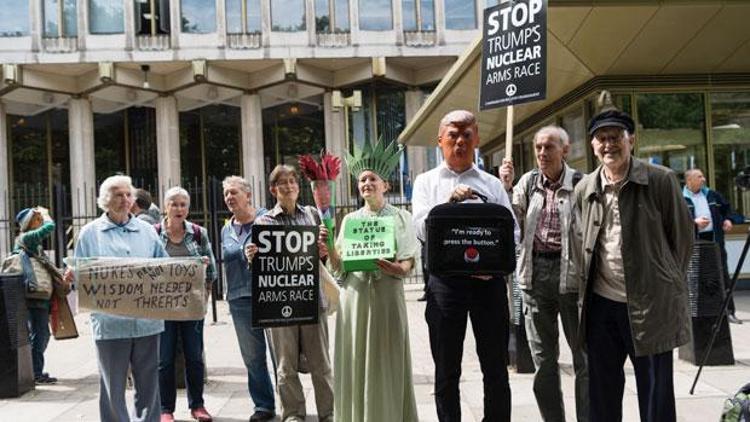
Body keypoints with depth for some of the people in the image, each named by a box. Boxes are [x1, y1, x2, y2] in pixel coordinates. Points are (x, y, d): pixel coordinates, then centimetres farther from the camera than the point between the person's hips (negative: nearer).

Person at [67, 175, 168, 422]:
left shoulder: (147, 231, 12)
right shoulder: (90, 233, 5)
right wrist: (71, 276, -16)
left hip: (147, 320, 2)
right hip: (110, 323, -2)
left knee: (148, 384, 9)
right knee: (113, 386, 5)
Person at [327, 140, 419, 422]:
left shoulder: (401, 218, 4)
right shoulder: (350, 219, 12)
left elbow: (407, 267, 0)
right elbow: (339, 268, 8)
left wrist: (393, 268, -22)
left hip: (387, 295, -2)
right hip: (355, 296, 3)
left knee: (387, 362, -1)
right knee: (355, 363, 4)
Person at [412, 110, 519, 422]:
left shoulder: (493, 184, 11)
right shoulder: (426, 182, 8)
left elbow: (512, 231, 5)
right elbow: (422, 229, -6)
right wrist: (448, 202, -22)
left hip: (489, 279, 1)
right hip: (445, 279, -1)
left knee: (496, 367, 8)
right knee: (446, 370, 9)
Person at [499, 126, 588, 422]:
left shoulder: (580, 183, -4)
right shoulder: (528, 181, 8)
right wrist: (505, 187, -7)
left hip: (571, 272, -4)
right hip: (536, 272, 4)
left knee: (584, 354, 4)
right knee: (543, 358, 12)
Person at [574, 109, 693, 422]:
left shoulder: (660, 180, -6)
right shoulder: (584, 189, 5)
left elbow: (683, 236, 1)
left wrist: (668, 284, 6)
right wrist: (585, 289, 11)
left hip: (651, 305, -3)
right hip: (601, 304, 4)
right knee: (601, 396, 13)